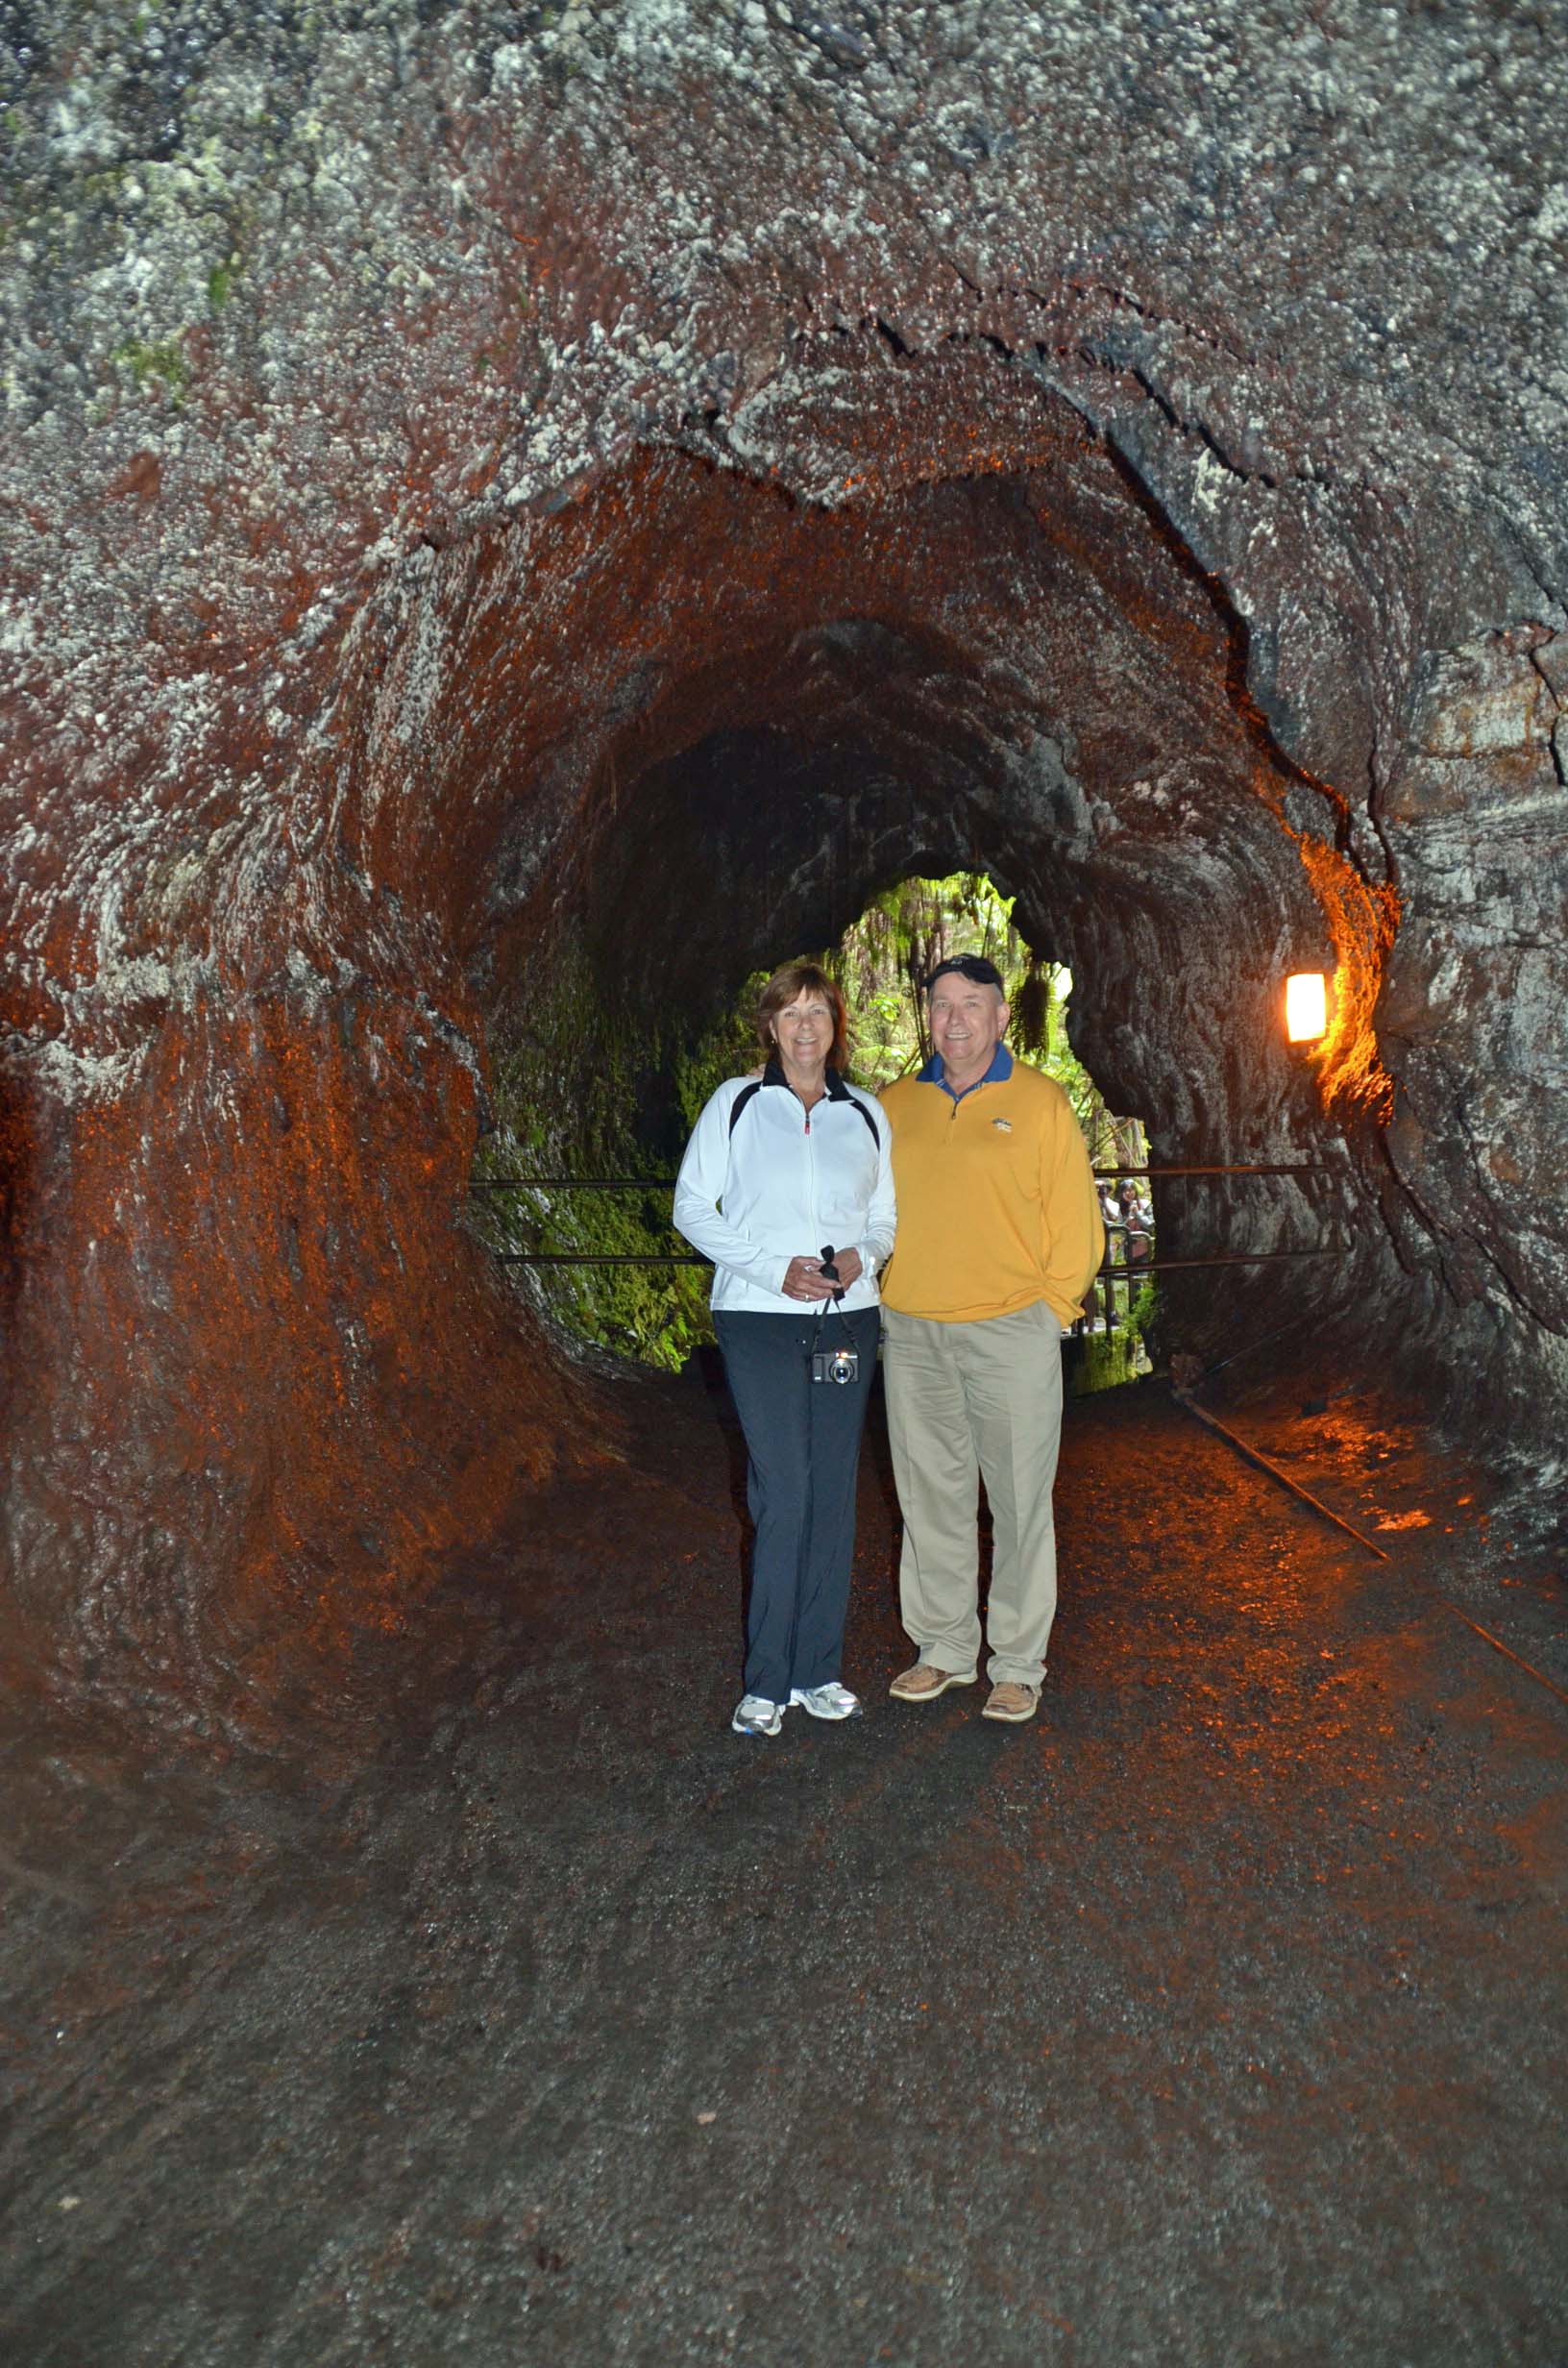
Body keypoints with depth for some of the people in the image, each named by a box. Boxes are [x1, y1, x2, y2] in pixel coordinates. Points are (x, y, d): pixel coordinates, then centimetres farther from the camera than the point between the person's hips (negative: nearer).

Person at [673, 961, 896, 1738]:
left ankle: (817, 1670, 17)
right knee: (783, 1494, -8)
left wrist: (864, 1256, -6)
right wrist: (774, 1268, -11)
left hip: (847, 1319, 3)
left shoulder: (866, 1115, 11)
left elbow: (886, 1217, 17)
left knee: (832, 1497, 6)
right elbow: (692, 1207, 0)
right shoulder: (736, 1103, 3)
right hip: (759, 1322, -3)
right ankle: (767, 1681, 3)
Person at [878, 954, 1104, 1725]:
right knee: (931, 1496, 11)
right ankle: (945, 1648, 25)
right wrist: (877, 1294, 8)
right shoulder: (894, 1105, 10)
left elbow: (1076, 1224, 0)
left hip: (1010, 1332, -3)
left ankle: (1018, 1663, 15)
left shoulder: (1039, 1102, 0)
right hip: (912, 1336, 4)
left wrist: (1050, 1310, -5)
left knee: (1019, 1500, 2)